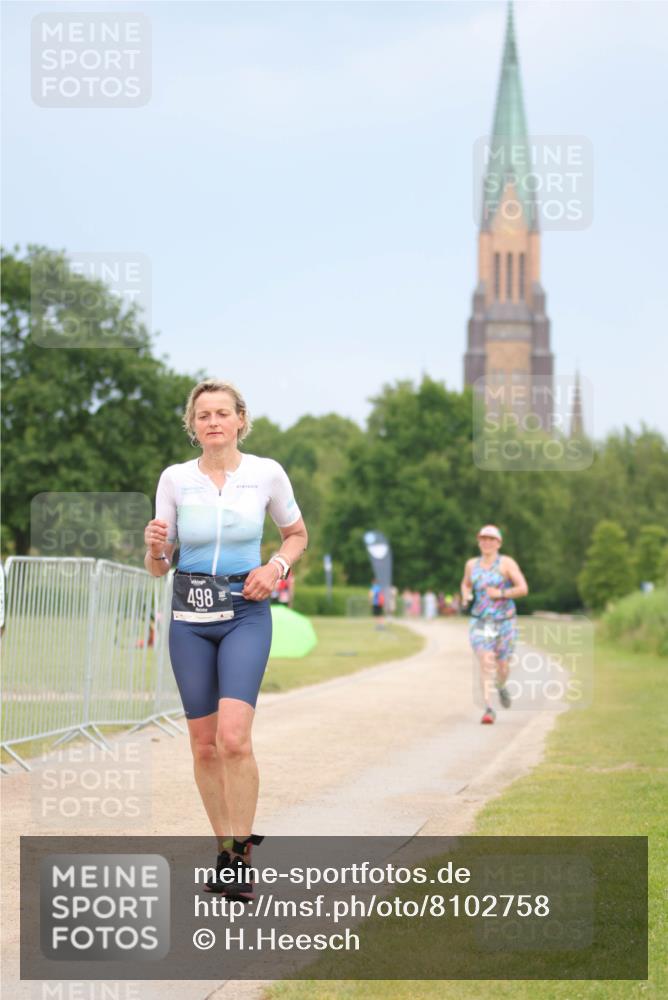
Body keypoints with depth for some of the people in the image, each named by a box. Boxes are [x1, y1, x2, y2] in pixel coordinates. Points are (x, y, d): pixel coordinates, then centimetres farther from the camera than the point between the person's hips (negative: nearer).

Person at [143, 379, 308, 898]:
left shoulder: (267, 473, -2)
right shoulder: (175, 479, 1)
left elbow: (297, 534, 15)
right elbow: (157, 566, 7)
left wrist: (276, 566, -5)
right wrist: (155, 548, -15)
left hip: (246, 614, -2)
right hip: (189, 616, 2)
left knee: (234, 736, -19)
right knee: (204, 744, 5)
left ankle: (242, 855, -8)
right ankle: (224, 848, 20)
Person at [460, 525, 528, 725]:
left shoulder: (507, 563, -6)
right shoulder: (472, 564, 7)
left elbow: (523, 588, -9)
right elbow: (465, 584, 25)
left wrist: (501, 593, -20)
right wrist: (465, 595, 3)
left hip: (504, 620, -2)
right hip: (480, 621, 2)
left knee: (502, 666, 5)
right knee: (485, 662, -17)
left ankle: (501, 687, 43)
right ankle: (488, 709, -19)